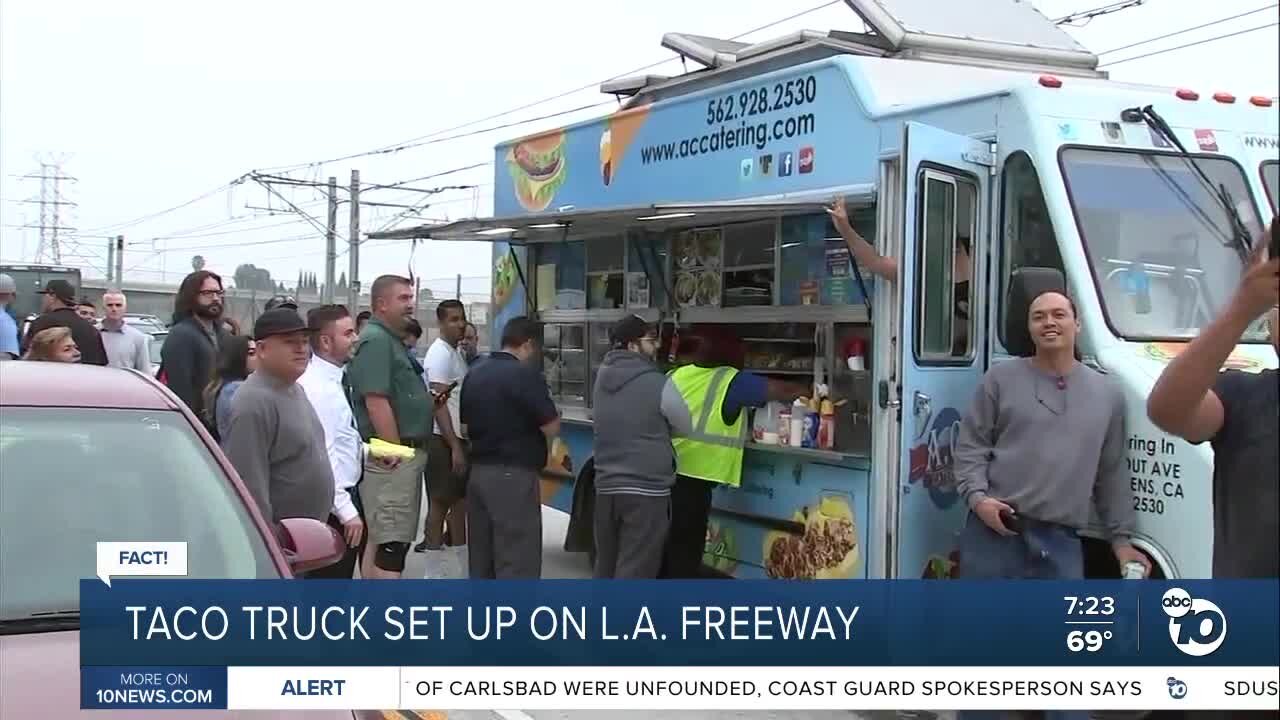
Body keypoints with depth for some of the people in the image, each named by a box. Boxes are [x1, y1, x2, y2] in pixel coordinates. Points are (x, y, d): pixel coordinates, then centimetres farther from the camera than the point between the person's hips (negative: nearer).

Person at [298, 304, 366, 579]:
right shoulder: (317, 387, -21)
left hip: (345, 494, 10)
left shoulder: (332, 379, 11)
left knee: (340, 577, 18)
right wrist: (345, 510, -24)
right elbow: (323, 456, -24)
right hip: (333, 504, -10)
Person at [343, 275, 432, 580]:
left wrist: (430, 399, 13)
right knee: (391, 544, -11)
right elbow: (376, 402, -23)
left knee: (379, 540, 15)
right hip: (392, 458, -10)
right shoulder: (376, 340, -14)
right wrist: (396, 452, -22)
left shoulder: (393, 340, 18)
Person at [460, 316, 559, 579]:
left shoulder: (474, 375, 11)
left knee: (481, 557, 14)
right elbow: (551, 428, -14)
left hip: (478, 470, 8)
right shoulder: (525, 374, -14)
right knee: (517, 559, -5)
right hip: (513, 474, -8)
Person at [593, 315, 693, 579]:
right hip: (646, 489, -6)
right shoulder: (659, 384, -12)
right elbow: (687, 428, 3)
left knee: (606, 566, 17)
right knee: (634, 573, -3)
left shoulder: (603, 377, 5)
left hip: (606, 486, 6)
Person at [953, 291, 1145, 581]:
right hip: (993, 531, -2)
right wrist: (977, 496, -11)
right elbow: (971, 445, 5)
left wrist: (1121, 537, 13)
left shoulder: (1107, 393, 12)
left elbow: (1112, 473, 15)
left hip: (1061, 540, 2)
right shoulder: (1002, 378, 4)